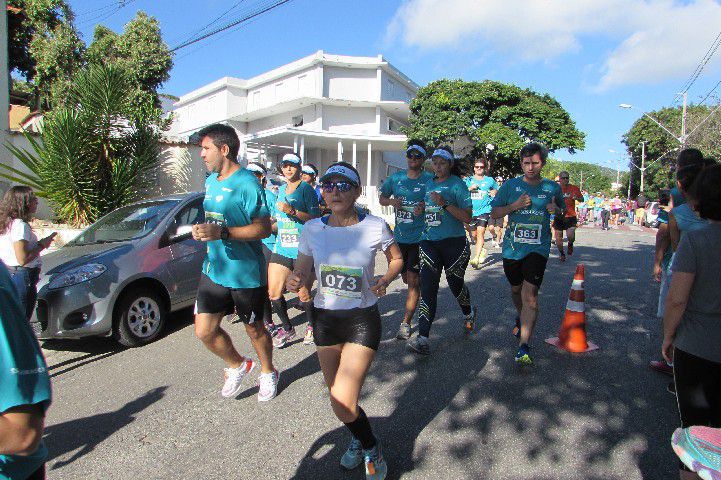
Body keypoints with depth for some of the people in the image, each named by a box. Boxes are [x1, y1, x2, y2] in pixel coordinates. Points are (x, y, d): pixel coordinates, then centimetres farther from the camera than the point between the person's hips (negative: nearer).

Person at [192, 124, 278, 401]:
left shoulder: (247, 183, -16)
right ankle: (237, 366, 34)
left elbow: (263, 228, -22)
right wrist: (203, 230, 7)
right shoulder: (211, 181, 11)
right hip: (213, 269, 7)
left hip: (245, 273, -7)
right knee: (204, 331, 7)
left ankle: (268, 372, 38)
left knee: (254, 329, 11)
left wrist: (222, 232, -30)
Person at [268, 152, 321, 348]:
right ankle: (287, 329, 23)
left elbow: (315, 218, -14)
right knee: (274, 292, 2)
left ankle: (312, 326, 28)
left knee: (303, 294, 1)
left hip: (303, 249, -6)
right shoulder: (281, 189, 17)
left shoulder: (306, 189, -5)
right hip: (282, 247, 7)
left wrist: (292, 211, -22)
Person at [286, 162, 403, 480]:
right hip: (325, 318, 4)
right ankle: (359, 438, 48)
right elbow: (301, 272, 4)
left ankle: (371, 449, 20)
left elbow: (397, 259, 6)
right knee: (337, 397, 16)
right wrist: (295, 283, -19)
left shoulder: (375, 227, -12)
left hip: (363, 319, -4)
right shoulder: (312, 229, -5)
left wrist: (384, 281, -14)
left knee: (343, 405, -13)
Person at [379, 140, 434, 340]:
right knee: (407, 279, 16)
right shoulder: (396, 178, 8)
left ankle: (405, 323, 2)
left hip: (420, 237, -4)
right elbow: (381, 198, 18)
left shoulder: (430, 179, -3)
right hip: (400, 236, 5)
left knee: (413, 280, -6)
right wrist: (391, 201, -4)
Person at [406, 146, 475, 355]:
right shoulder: (428, 183, 12)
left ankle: (469, 313, 46)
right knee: (428, 287, -8)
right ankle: (423, 338, -10)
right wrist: (421, 208, 4)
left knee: (455, 283, 12)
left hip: (454, 242, -4)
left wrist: (444, 204, -21)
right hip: (429, 242, 4)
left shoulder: (457, 184, -5)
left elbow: (467, 217, -12)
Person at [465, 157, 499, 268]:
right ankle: (483, 250, 40)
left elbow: (497, 190, 23)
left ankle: (476, 258, -22)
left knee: (480, 232, -17)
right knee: (474, 235, 11)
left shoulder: (490, 180, 8)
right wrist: (470, 188, -14)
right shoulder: (469, 180, 8)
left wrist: (494, 192, 1)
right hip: (471, 211, 3)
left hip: (484, 210, -3)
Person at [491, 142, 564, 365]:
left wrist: (556, 209, -4)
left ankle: (524, 347, -13)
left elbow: (563, 211, 20)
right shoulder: (511, 185, 1)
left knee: (530, 293, -15)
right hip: (512, 246, 2)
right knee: (516, 289, 19)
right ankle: (521, 318, 51)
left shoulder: (553, 187, 4)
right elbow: (494, 213, 2)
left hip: (538, 247, -2)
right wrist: (516, 205, -15)